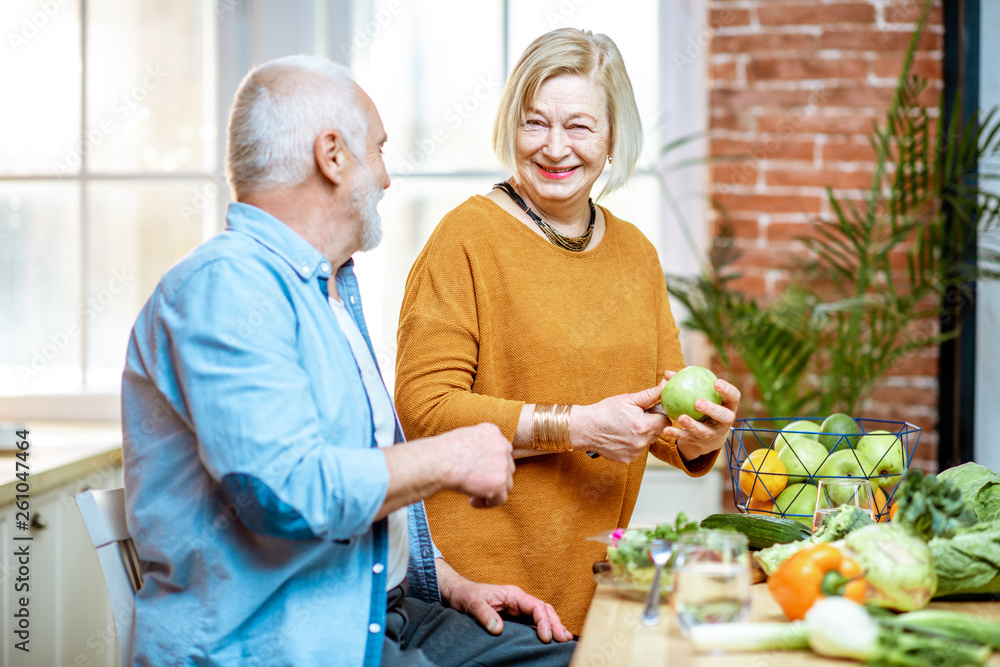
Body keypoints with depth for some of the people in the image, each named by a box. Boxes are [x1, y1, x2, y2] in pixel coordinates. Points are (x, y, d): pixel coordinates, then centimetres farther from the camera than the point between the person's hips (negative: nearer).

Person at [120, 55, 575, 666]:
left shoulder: (335, 293, 20)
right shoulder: (225, 283, -14)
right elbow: (288, 492, -25)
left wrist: (451, 584, 14)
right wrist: (448, 458, -12)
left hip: (376, 614, 10)